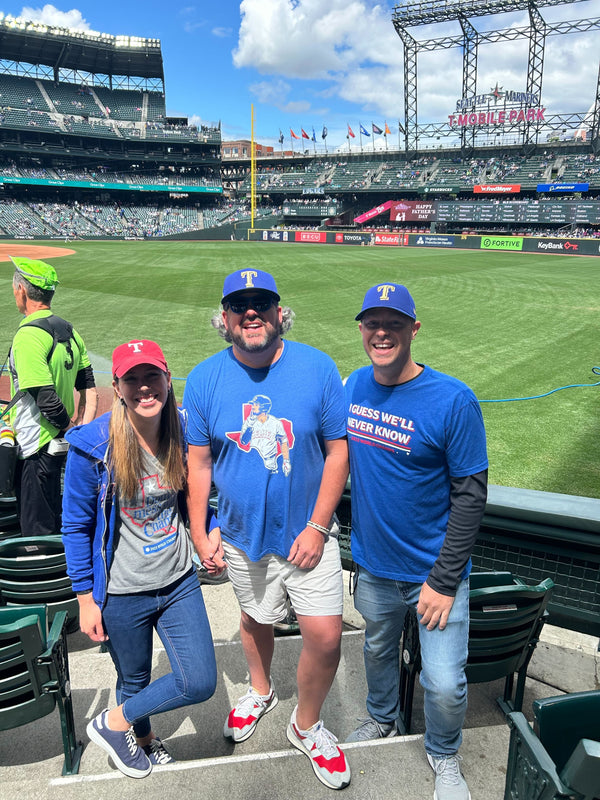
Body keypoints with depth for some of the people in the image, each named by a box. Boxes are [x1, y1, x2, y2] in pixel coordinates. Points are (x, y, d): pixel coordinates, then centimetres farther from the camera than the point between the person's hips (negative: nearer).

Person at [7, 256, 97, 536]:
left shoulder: (28, 335, -19)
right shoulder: (68, 330, 7)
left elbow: (47, 399, -25)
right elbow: (89, 391, 9)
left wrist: (70, 431, -9)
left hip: (36, 447, -9)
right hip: (57, 446, 9)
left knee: (37, 533, 4)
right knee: (53, 526, 23)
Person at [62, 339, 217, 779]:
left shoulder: (183, 433, -7)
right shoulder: (92, 446, -18)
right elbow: (77, 526, -9)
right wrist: (86, 599, -6)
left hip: (179, 581, 4)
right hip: (123, 593, -3)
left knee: (201, 682, 5)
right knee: (135, 679, 17)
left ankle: (116, 720, 31)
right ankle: (136, 732, 51)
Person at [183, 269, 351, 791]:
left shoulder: (317, 368, -12)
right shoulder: (205, 379, -7)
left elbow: (338, 450, -9)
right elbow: (198, 461, 0)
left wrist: (317, 527, -12)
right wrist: (200, 533, -1)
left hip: (307, 532, -1)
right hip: (242, 534, 2)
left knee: (325, 636, -2)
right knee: (256, 619, 22)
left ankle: (306, 726, 29)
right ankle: (260, 692, 55)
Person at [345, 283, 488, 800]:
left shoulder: (453, 401, -20)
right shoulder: (354, 386, -5)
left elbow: (470, 495, -16)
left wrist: (444, 581, -15)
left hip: (434, 569, -4)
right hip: (373, 563, 4)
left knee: (444, 684, 2)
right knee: (378, 650, 25)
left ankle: (443, 755, 36)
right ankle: (382, 719, 55)